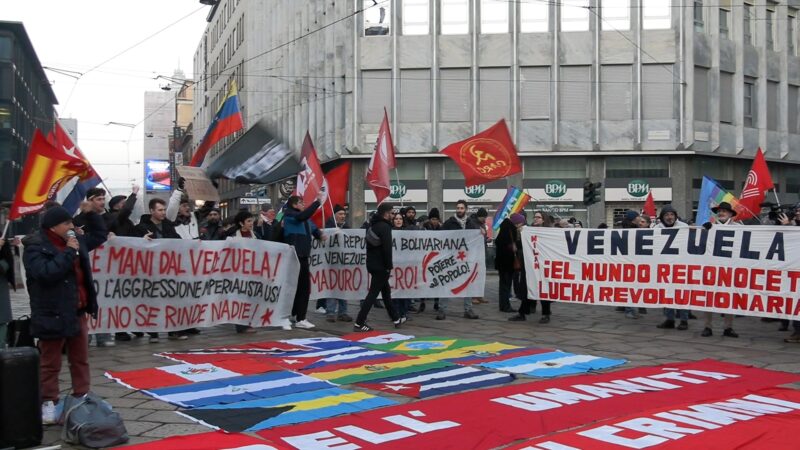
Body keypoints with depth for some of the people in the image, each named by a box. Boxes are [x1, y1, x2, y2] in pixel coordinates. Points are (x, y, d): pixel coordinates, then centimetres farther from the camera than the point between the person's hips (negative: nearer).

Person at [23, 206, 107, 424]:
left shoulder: (75, 241, 10)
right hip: (53, 315, -7)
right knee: (50, 364, 3)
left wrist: (91, 214, 14)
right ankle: (48, 403, 11)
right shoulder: (35, 247, -13)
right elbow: (46, 273, -27)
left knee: (81, 360, 14)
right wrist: (68, 252, -21)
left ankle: (82, 398, 23)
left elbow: (99, 235, 27)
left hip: (78, 312, 8)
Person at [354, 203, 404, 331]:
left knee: (386, 291, 18)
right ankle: (359, 323, -8)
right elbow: (387, 248, -21)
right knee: (373, 293, -7)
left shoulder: (372, 225, 13)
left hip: (372, 263, 10)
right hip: (380, 266, -10)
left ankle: (396, 319, 28)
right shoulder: (384, 226, -15)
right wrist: (389, 266, -15)